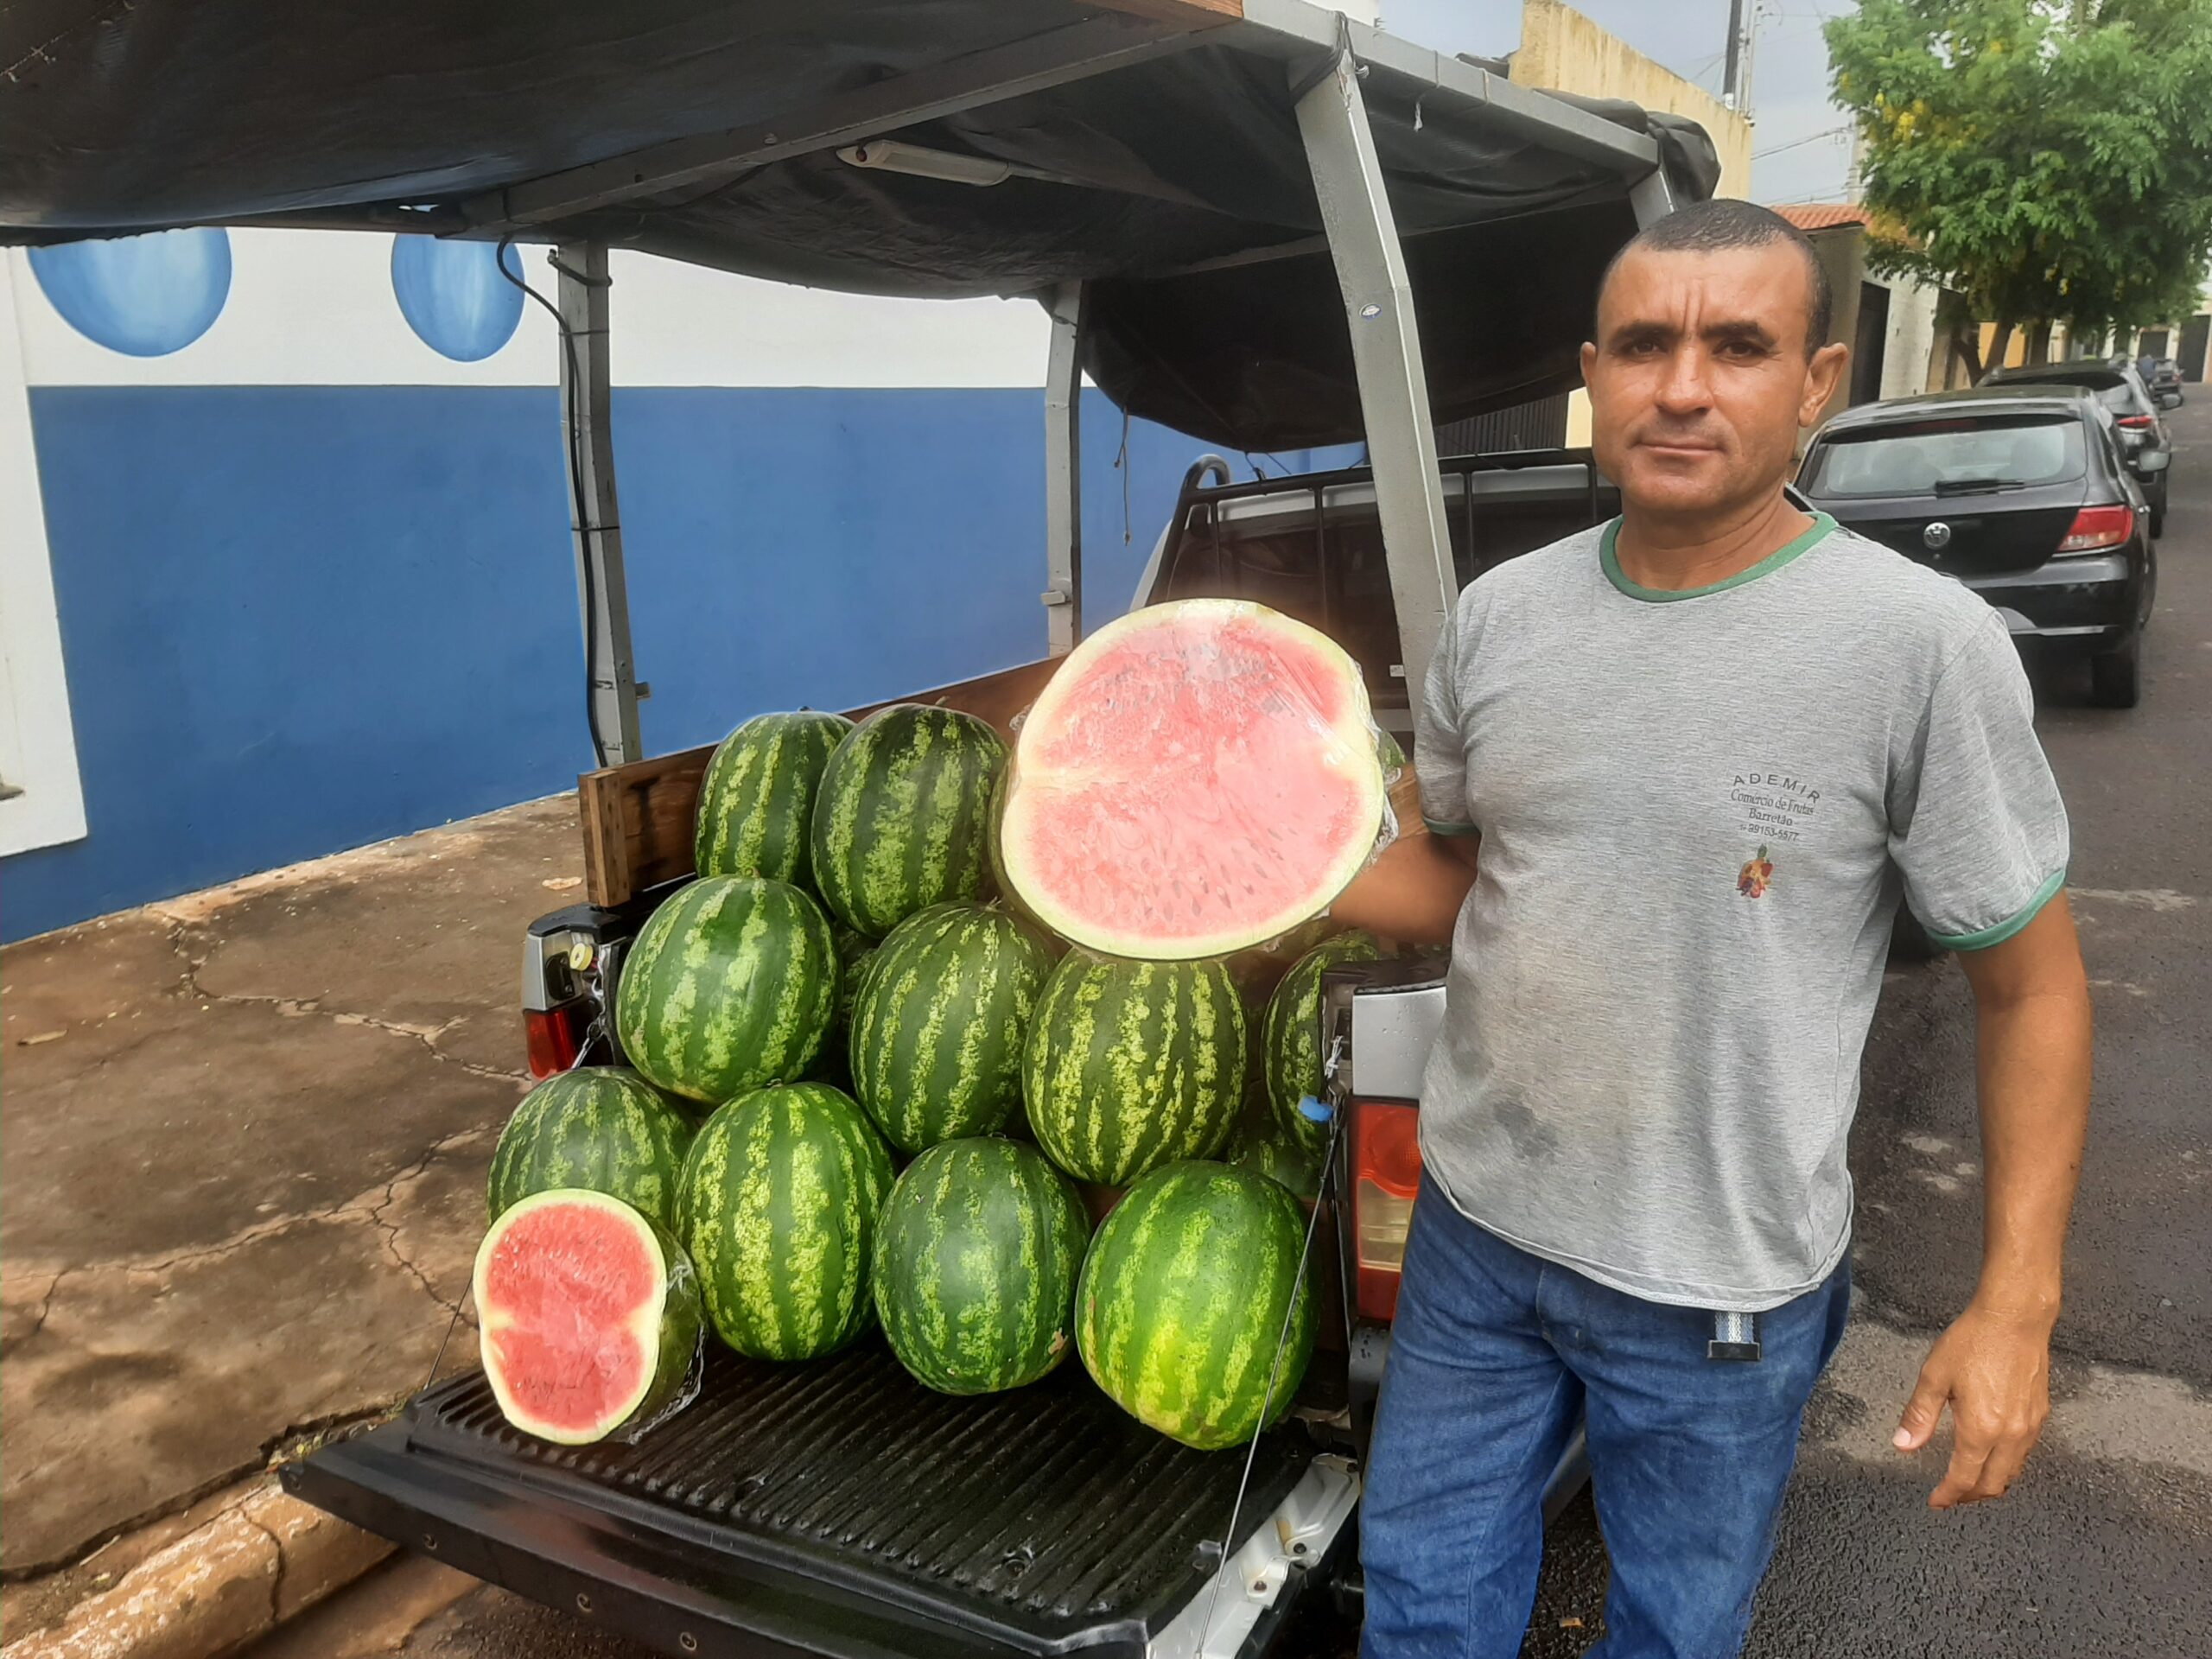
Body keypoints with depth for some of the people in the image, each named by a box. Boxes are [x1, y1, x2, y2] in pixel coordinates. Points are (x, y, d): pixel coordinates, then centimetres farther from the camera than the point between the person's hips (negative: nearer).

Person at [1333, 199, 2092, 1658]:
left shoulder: (1923, 643, -17)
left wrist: (2017, 1304, -11)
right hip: (1474, 1230, 4)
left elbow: (2032, 987, -9)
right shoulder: (1500, 616, -3)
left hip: (1723, 1296, -3)